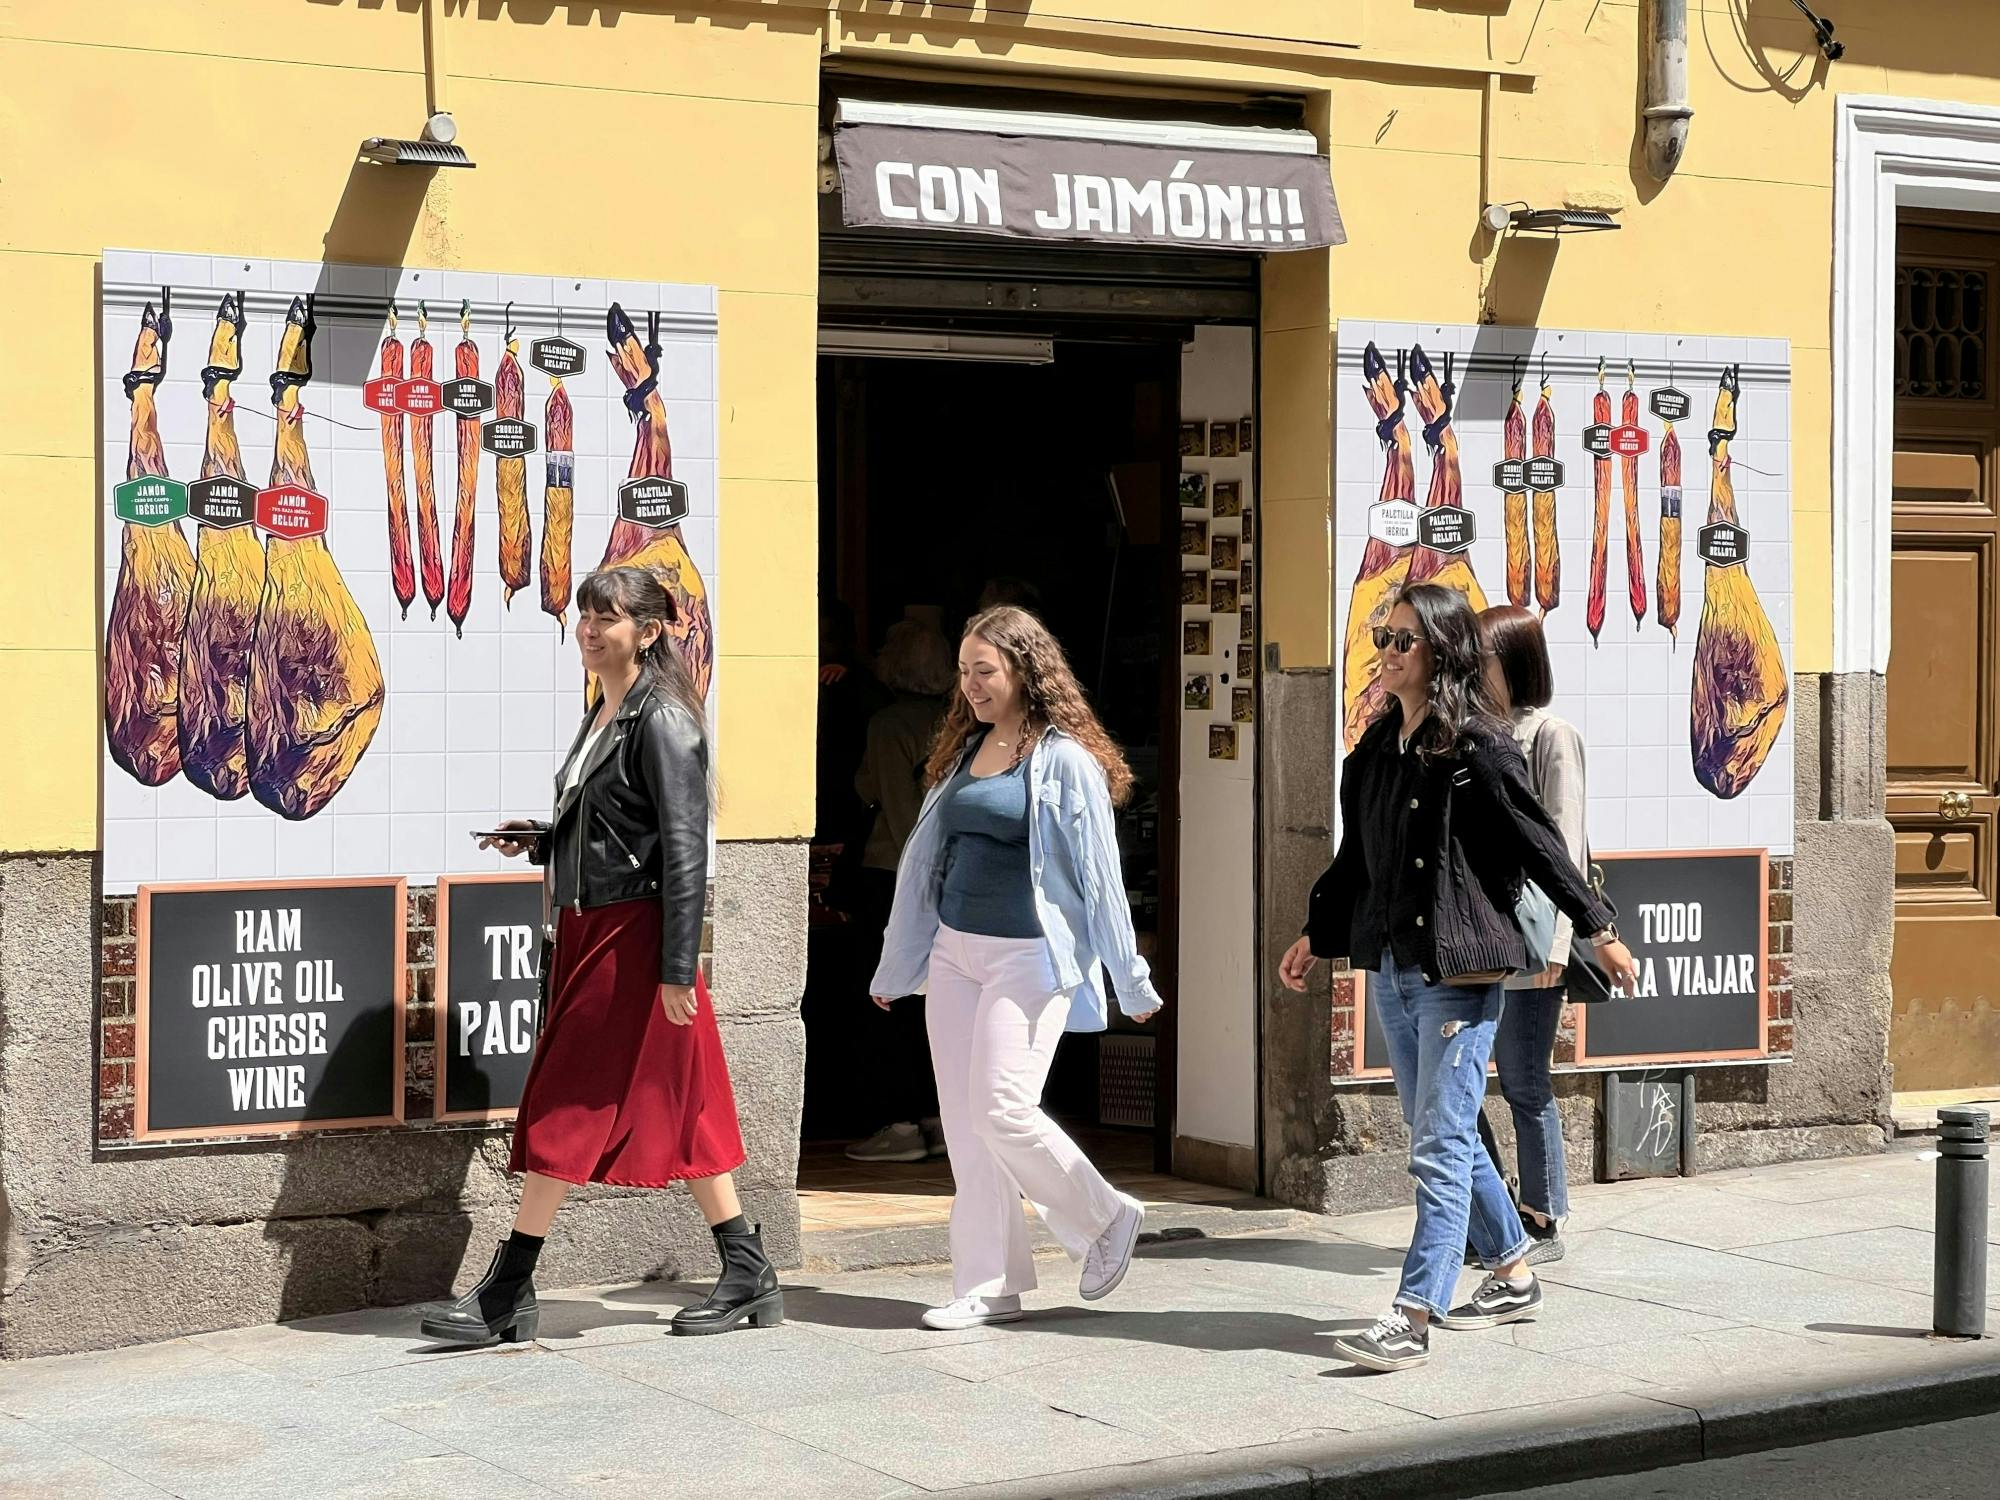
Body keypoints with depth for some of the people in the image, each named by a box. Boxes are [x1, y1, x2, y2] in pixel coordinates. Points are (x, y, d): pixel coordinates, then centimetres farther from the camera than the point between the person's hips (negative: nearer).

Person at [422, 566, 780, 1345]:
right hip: (590, 932, 9)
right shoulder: (603, 716, 15)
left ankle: (506, 1296, 0)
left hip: (631, 938, -9)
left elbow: (684, 848, -17)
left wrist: (678, 967, -20)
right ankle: (747, 1277, 17)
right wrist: (538, 840, 5)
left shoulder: (662, 721, -13)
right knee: (676, 1110, 11)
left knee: (568, 1110, -5)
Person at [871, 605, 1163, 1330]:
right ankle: (987, 1285, 11)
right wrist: (895, 967, 21)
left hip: (1028, 957, -7)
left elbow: (1099, 875, -7)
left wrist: (1131, 981, -6)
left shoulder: (1064, 760, -7)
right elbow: (924, 862, 17)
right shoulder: (964, 753, 12)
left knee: (1001, 1109, -13)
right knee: (963, 1122, 4)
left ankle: (1106, 1217, 11)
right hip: (954, 952, 7)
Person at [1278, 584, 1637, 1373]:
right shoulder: (1377, 749, 11)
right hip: (1390, 968, 8)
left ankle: (1413, 1319, -12)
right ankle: (1514, 1275, 31)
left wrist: (1598, 927, -4)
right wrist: (1317, 935, 21)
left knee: (1440, 1145, -9)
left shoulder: (1478, 747, -10)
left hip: (1459, 968, -8)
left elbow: (1536, 843, -7)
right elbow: (1355, 856, 20)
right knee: (1443, 1137, 15)